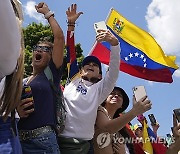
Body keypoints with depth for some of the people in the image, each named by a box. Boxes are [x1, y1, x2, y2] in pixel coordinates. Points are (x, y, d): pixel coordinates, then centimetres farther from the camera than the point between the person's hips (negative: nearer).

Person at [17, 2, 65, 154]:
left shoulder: (51, 74, 5)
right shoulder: (21, 82, 18)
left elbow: (59, 38, -2)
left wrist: (47, 13, 10)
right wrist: (15, 111, -5)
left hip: (43, 141, -4)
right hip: (17, 140, 4)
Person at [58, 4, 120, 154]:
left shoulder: (99, 89, 13)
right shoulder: (71, 81, 17)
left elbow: (114, 71, -2)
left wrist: (114, 42, -14)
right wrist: (71, 24, 9)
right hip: (57, 138, 1)